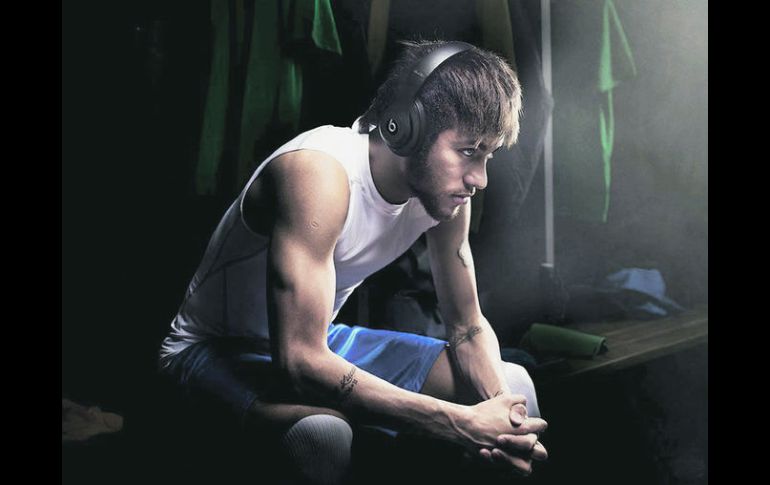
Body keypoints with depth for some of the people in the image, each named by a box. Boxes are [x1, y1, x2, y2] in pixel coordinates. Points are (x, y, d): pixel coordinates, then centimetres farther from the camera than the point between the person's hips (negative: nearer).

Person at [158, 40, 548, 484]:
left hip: (321, 341, 7)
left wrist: (501, 405, -23)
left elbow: (468, 325, 0)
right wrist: (463, 423, -39)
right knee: (323, 430, -40)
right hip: (216, 350, -7)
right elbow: (301, 360, -38)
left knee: (511, 384, -3)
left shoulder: (445, 185, -10)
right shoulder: (319, 173, -34)